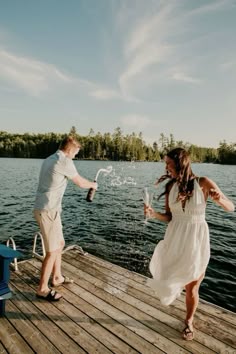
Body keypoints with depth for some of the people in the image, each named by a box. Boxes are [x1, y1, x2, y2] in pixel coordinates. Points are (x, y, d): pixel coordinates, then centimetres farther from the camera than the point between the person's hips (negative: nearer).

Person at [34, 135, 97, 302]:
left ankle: (57, 277, 35)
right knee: (52, 251, 0)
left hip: (48, 209, 10)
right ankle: (42, 289, 14)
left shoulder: (49, 159, 13)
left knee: (60, 244, 20)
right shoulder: (64, 162, -15)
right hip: (48, 211, -10)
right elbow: (81, 183, -5)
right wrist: (93, 184, 15)